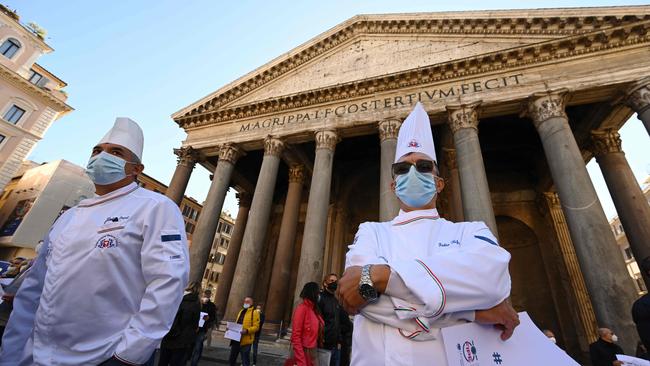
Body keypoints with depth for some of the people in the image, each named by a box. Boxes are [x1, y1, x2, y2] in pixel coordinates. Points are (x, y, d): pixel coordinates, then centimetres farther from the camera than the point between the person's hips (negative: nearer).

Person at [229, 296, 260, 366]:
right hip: (236, 339, 8)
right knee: (231, 359, 18)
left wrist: (247, 330, -27)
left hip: (245, 341, -8)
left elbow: (256, 326, -14)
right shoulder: (241, 311, 16)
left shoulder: (254, 313, -8)